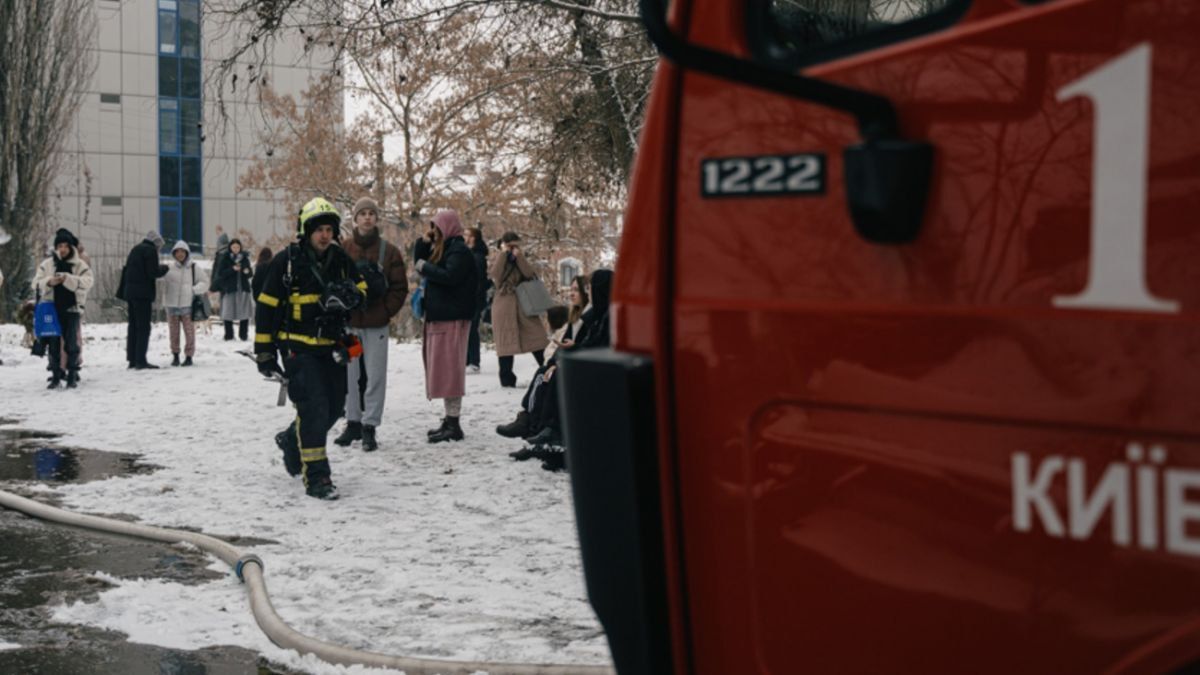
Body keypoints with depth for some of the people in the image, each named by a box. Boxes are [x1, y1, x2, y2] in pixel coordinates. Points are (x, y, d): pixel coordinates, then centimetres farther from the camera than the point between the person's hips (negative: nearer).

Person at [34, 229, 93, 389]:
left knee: (72, 343, -2)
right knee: (53, 343, 3)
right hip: (53, 308, 2)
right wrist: (49, 282, -15)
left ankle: (72, 375, 5)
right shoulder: (46, 264, 7)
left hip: (72, 308, -2)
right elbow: (37, 282, 5)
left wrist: (67, 279, -22)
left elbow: (87, 282, -10)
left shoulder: (80, 264, 1)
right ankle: (55, 375, 10)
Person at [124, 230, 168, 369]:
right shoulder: (150, 250, -8)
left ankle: (132, 359, 13)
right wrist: (163, 269, 1)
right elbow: (153, 272, -15)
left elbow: (126, 270, 21)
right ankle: (140, 360, -11)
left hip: (130, 292, 8)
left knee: (133, 326, 12)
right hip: (143, 294, -8)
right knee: (144, 327, -7)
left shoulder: (135, 249, 18)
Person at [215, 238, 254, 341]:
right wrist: (232, 269, -17)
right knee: (228, 313, -3)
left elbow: (250, 273, 15)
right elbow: (220, 273, -5)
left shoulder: (245, 258, 11)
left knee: (245, 313, 0)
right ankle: (228, 335, 8)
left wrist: (248, 272, -8)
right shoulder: (224, 258, 1)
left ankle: (243, 335, 9)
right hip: (229, 290, -3)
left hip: (243, 289, 3)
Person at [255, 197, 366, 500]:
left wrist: (349, 296, -8)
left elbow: (360, 287, 18)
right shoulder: (286, 261, -10)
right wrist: (264, 351, -6)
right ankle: (315, 477, -8)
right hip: (298, 347, -6)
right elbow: (266, 306, -6)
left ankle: (292, 441, 40)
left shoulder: (340, 259, 5)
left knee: (334, 406, 12)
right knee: (313, 407, -14)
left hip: (332, 347, 6)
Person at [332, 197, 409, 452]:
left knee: (375, 376, -2)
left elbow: (400, 287, 1)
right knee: (350, 374, 9)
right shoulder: (342, 249, 1)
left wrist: (385, 312, -7)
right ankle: (353, 423, 21)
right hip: (348, 323, 1)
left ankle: (369, 427, 5)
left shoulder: (389, 251, 0)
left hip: (376, 325, -1)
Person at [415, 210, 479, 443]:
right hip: (439, 315, 10)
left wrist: (425, 267, -12)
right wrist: (424, 241, 9)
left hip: (452, 318, -10)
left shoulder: (459, 251, -11)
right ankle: (449, 420, 16)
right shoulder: (442, 249, 18)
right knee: (443, 369, 11)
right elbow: (419, 261, 24)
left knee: (448, 368, -9)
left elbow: (449, 276, -24)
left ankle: (453, 424, -8)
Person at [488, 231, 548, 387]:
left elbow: (529, 274, -7)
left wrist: (518, 255, -8)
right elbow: (496, 275, -15)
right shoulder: (498, 261, 8)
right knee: (506, 342, -1)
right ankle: (507, 380, 4)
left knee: (536, 338, -5)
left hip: (524, 303, 2)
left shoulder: (521, 261, 15)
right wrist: (503, 254, -10)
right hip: (504, 304, -2)